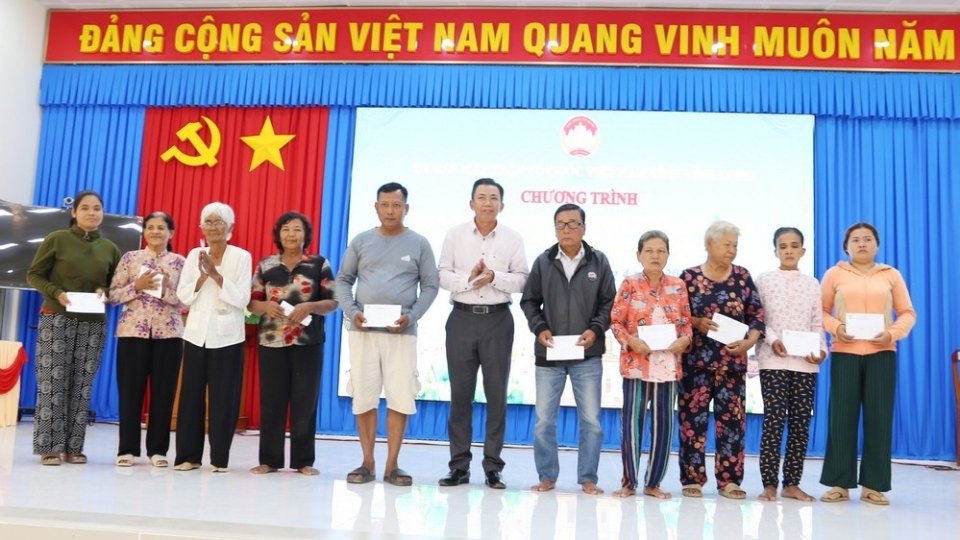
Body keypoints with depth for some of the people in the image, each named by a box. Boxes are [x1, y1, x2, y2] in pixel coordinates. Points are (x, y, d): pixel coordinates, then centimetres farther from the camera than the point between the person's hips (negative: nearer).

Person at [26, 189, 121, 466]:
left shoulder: (110, 248, 8)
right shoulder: (57, 239, -1)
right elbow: (34, 274, 0)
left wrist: (105, 291, -6)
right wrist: (57, 293, -15)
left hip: (93, 323, 3)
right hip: (56, 319, -3)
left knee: (82, 386, 4)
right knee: (53, 383, -3)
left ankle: (73, 446, 11)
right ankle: (50, 447, 4)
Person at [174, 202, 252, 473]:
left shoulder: (241, 257, -2)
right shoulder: (194, 255, 7)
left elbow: (242, 299, -10)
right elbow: (183, 296, 2)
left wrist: (216, 274, -17)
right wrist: (203, 276, -13)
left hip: (226, 336, -3)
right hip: (196, 334, 3)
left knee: (223, 398, 0)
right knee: (191, 395, 4)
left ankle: (220, 458, 8)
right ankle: (189, 455, 12)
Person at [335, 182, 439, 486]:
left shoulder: (419, 244, 6)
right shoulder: (361, 241, 8)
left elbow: (430, 286, 4)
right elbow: (343, 280, 10)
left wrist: (411, 316, -10)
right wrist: (351, 311, -7)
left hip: (402, 332, -1)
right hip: (363, 330, 1)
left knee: (401, 397, -2)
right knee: (363, 396, 4)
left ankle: (392, 465, 8)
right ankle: (367, 463, 15)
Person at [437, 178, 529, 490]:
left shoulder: (513, 239, 5)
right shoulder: (455, 235, 6)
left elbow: (521, 280, -1)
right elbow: (442, 276, 0)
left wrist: (494, 276, -16)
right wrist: (468, 278, -16)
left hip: (497, 319, 0)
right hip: (462, 318, 0)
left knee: (496, 393, 3)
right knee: (460, 392, 3)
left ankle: (493, 466, 11)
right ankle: (459, 464, 12)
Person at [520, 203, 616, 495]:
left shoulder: (599, 261, 3)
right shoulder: (543, 262, 4)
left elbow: (609, 302, 4)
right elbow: (529, 301, 9)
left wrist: (596, 329, -10)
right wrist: (539, 328, -6)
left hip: (587, 355, -1)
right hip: (549, 354, 1)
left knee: (591, 420, 3)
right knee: (544, 420, 5)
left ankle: (588, 478, 16)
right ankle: (547, 476, 18)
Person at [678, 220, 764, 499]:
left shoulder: (742, 277, 8)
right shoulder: (689, 277, 2)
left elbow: (757, 314, 6)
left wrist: (750, 340, -10)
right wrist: (696, 323, -14)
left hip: (733, 360, 2)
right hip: (696, 359, -2)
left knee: (732, 419, 2)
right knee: (693, 417, -1)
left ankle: (729, 479, 11)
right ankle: (692, 479, 9)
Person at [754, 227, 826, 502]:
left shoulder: (812, 284, 13)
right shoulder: (764, 280, 5)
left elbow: (818, 323, 10)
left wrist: (821, 349, -6)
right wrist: (772, 340, -16)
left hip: (805, 362, 3)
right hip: (773, 360, -3)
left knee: (801, 423, 4)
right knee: (774, 420, -7)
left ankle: (792, 483, 12)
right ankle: (769, 484, 0)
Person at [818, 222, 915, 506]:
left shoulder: (891, 275, 11)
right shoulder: (834, 274, 9)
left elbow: (908, 312, 8)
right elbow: (821, 310, 6)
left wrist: (893, 333, -10)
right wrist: (836, 328, -12)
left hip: (881, 352, 1)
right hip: (844, 352, -1)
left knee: (879, 417, 0)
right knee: (842, 415, -2)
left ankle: (874, 485, 7)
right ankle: (839, 483, 4)